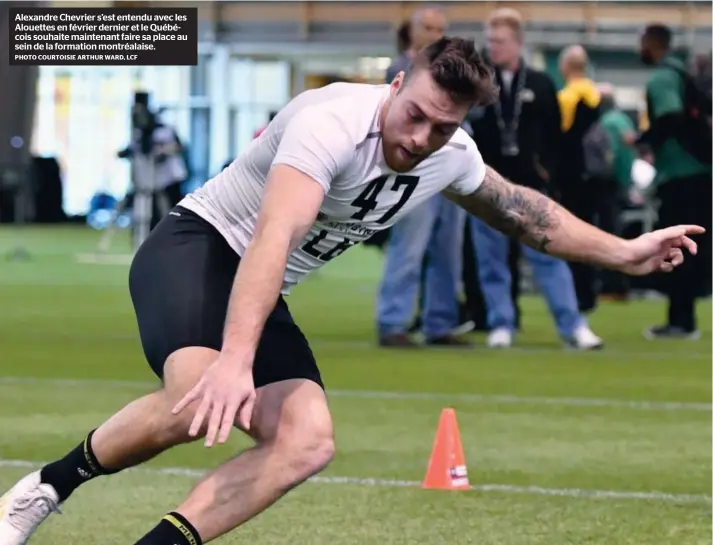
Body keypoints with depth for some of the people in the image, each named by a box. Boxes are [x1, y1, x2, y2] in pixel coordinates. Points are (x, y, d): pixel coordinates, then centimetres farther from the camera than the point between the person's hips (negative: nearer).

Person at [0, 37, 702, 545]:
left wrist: (625, 252, 23)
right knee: (199, 399, -36)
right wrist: (235, 360, -51)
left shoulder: (453, 156, -1)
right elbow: (272, 238, -40)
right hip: (195, 247, -8)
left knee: (308, 441, -16)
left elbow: (524, 210, 21)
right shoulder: (334, 121, -28)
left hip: (262, 295, 8)